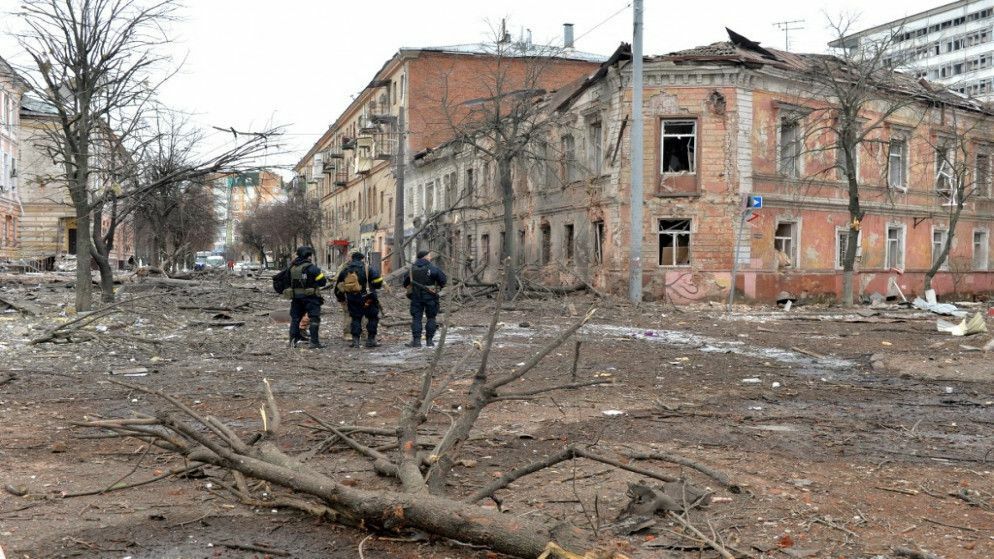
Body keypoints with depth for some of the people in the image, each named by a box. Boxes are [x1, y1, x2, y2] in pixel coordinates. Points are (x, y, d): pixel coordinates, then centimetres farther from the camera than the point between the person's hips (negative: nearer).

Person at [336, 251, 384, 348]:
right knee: (373, 317, 7)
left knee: (356, 318, 14)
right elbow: (378, 284, -9)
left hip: (352, 300, 4)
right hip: (366, 299, -4)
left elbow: (339, 286, 12)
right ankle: (370, 340, 4)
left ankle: (355, 340, 8)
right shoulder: (368, 269, -5)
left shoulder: (345, 271, 9)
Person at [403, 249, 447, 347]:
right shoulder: (432, 268, -10)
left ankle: (416, 340, -2)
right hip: (430, 297, -3)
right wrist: (439, 287, 9)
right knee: (431, 318, 9)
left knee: (416, 318, 5)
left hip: (415, 296, 3)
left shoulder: (412, 268, 4)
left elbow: (405, 282, 11)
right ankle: (429, 340, 9)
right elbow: (443, 280, -9)